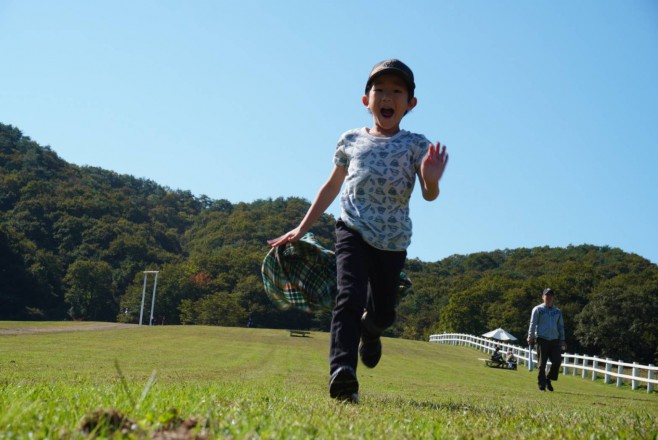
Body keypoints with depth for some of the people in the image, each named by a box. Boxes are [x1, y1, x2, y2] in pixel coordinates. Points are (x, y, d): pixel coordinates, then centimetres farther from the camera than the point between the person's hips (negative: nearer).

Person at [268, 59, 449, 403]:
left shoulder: (415, 144, 4)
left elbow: (429, 195, -7)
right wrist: (302, 229, 17)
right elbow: (331, 187, 19)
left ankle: (369, 332, 48)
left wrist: (431, 181, -32)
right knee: (350, 296, -23)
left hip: (394, 239, 1)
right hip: (354, 229, 0)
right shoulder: (351, 140, 9)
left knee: (383, 312, 11)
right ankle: (342, 373, -31)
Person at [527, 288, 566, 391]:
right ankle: (542, 385, 5)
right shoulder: (538, 309, 4)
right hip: (542, 339, -4)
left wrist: (562, 340, 12)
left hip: (555, 340, 4)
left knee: (557, 361, -6)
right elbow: (533, 324, -2)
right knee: (542, 364, -2)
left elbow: (561, 326, 20)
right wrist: (530, 337, -11)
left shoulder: (557, 311, 17)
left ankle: (549, 379, 16)